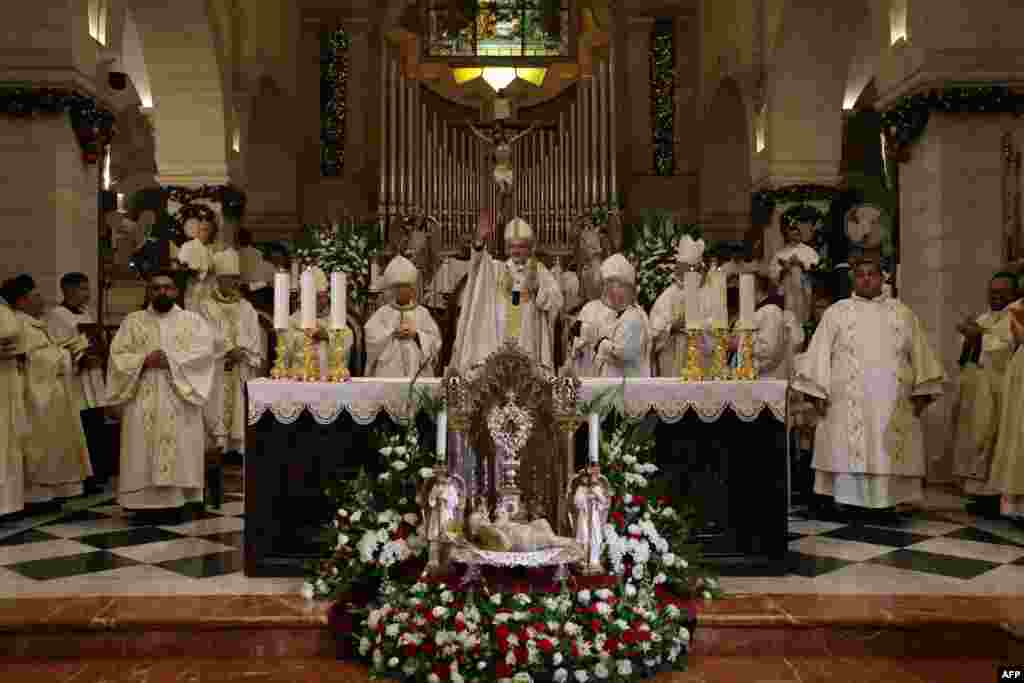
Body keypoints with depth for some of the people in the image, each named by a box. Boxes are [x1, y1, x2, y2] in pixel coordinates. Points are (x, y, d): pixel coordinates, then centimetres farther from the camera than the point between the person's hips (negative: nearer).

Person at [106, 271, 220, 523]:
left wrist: (171, 359, -16)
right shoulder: (133, 321, 13)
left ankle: (174, 503, 3)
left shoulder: (192, 320, 9)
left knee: (178, 451, -3)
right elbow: (117, 355, 4)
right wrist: (144, 360, -14)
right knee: (144, 452, -1)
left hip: (179, 399, -1)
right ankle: (146, 504, 4)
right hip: (143, 400, 1)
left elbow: (205, 349, -7)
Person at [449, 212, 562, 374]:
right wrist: (480, 239, -26)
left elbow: (555, 300, 0)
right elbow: (478, 262, -8)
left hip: (528, 342, -1)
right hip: (498, 341, 1)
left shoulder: (539, 270, 10)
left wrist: (536, 288, -16)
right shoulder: (497, 268, 13)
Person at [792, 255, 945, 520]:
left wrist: (921, 392, 1)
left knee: (889, 452, 1)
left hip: (892, 402, 2)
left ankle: (886, 501, 9)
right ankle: (848, 501, 2)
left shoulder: (902, 313, 13)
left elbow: (919, 354, 11)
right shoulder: (836, 312, 8)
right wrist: (818, 392, -6)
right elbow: (820, 354, 3)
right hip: (848, 400, -1)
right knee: (848, 450, -4)